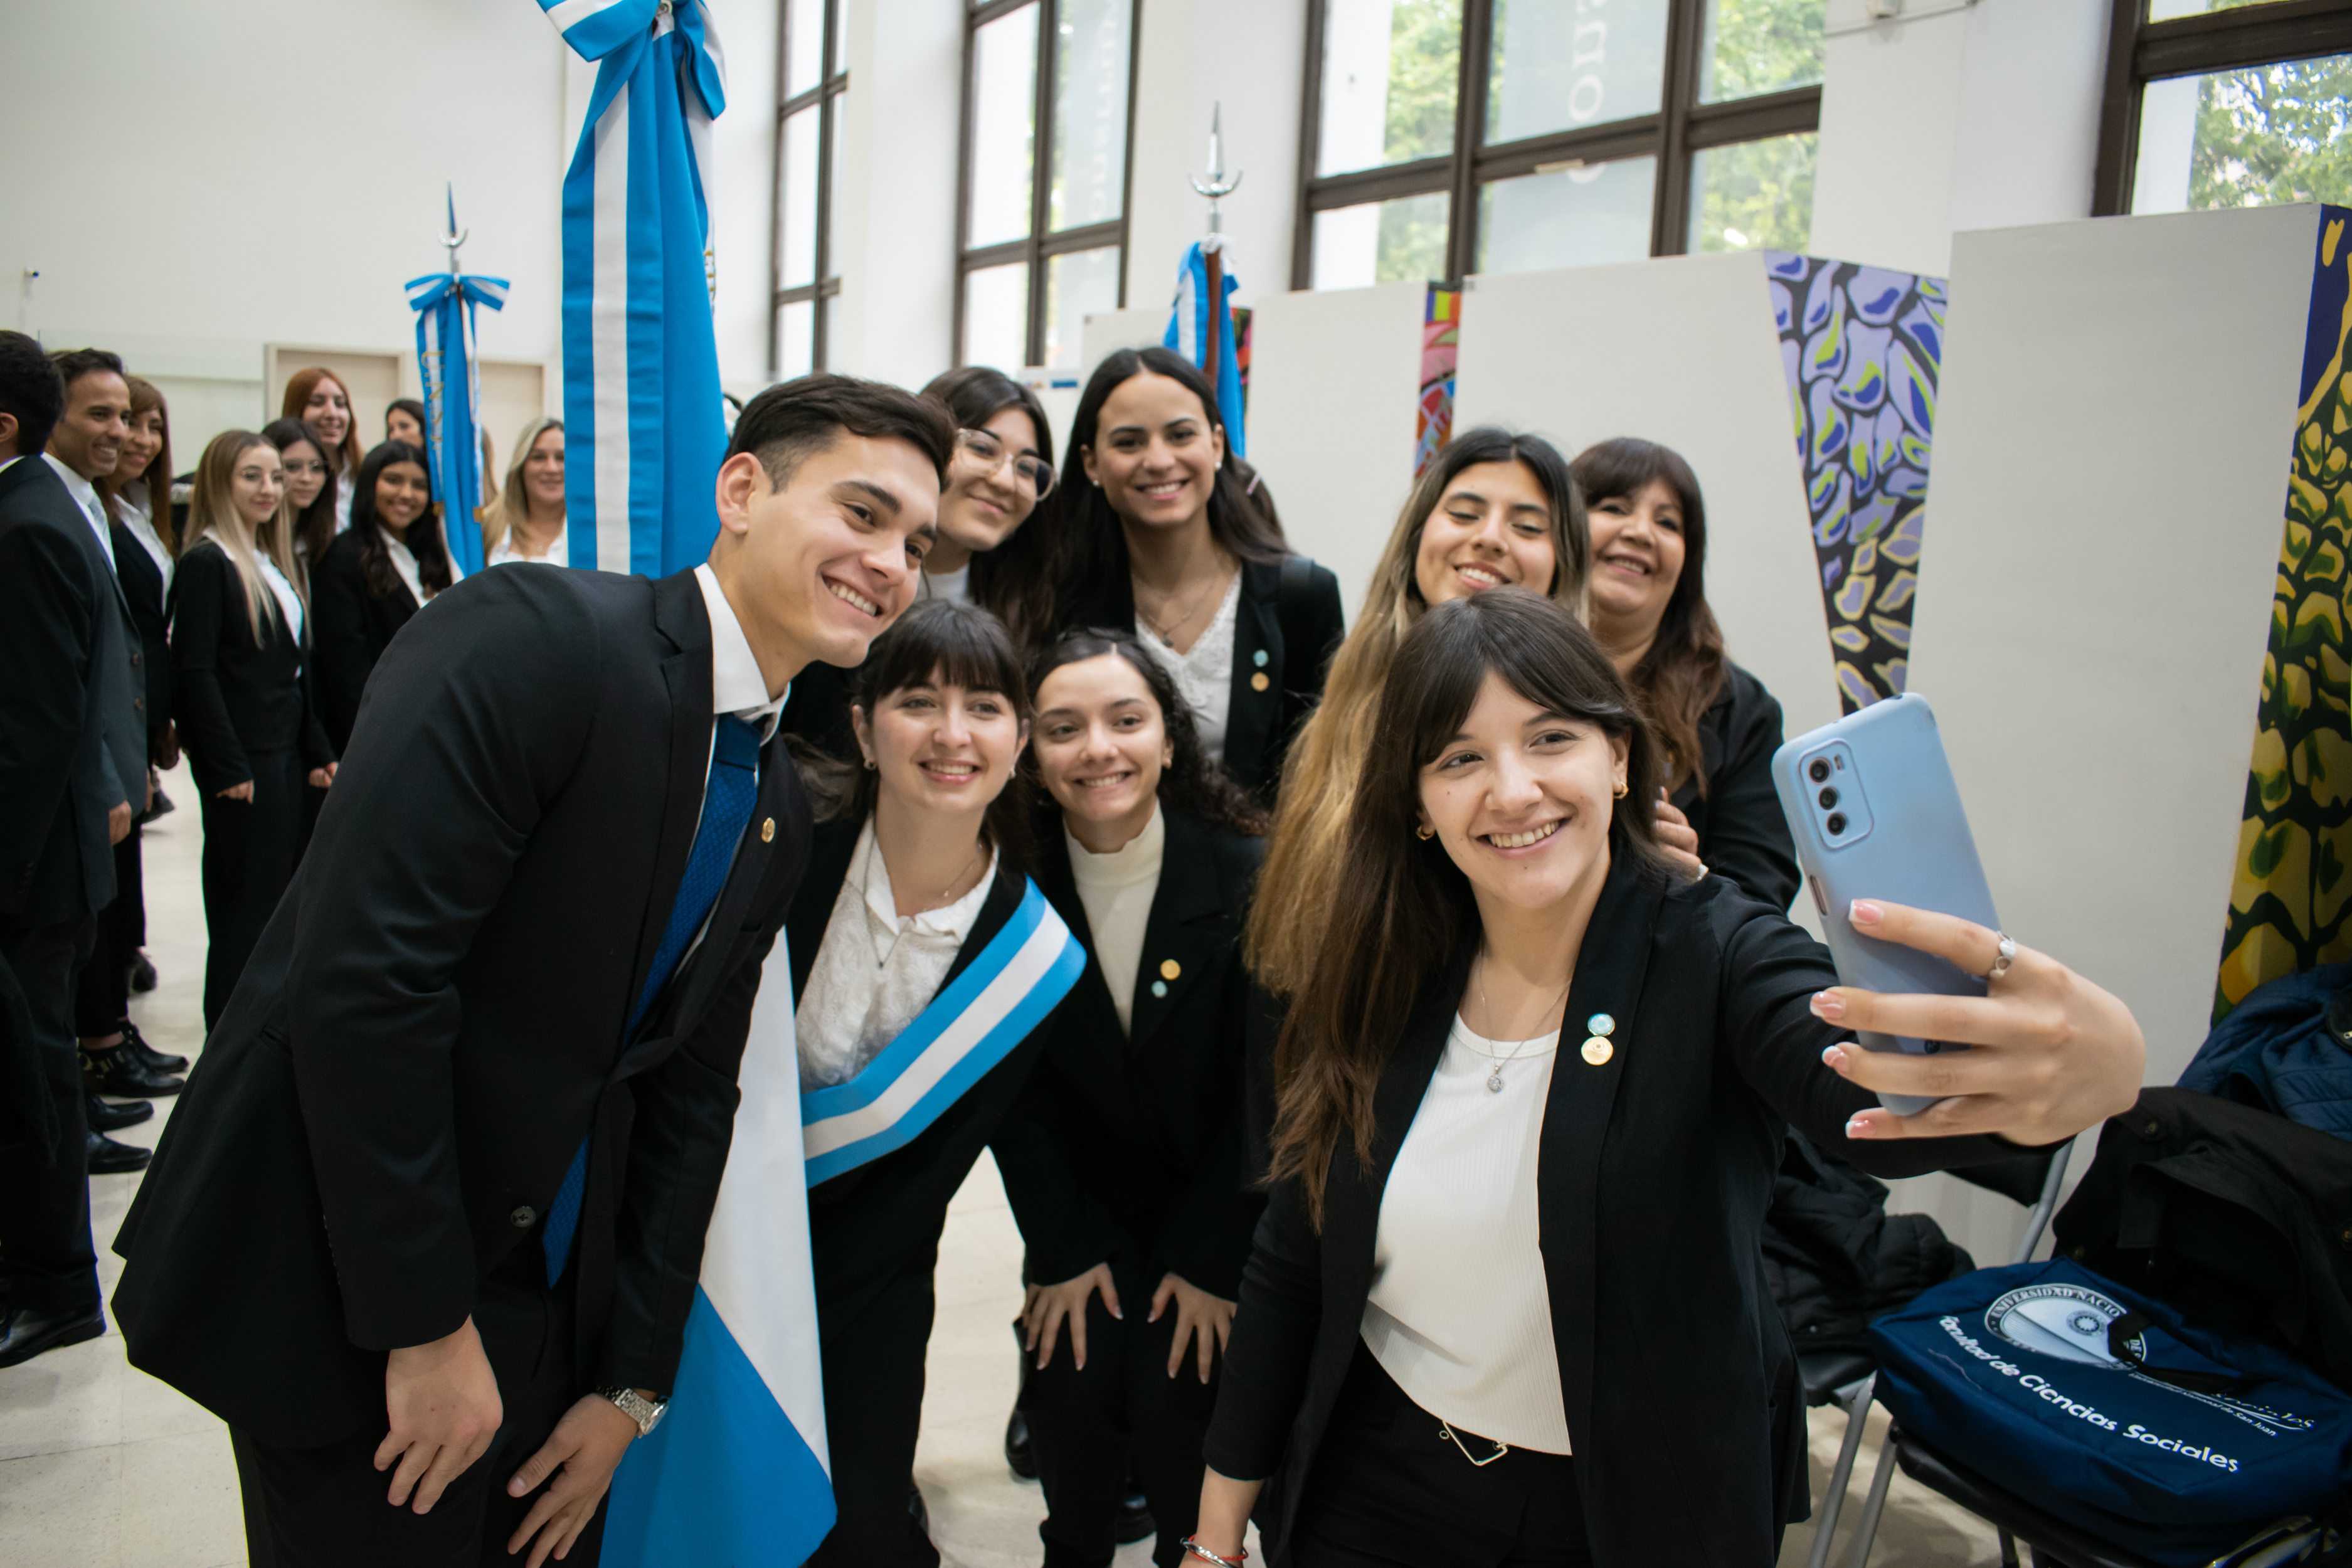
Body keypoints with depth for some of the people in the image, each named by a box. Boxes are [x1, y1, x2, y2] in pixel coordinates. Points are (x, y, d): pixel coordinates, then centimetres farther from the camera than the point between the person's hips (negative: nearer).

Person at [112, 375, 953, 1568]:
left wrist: (631, 1386, 7)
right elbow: (359, 977, -25)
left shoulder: (775, 811, 5)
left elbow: (687, 1096, 9)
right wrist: (426, 1325, -20)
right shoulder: (535, 639, -19)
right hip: (337, 1283, -7)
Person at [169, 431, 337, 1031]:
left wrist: (318, 752, 13)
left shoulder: (277, 562, 15)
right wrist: (228, 768, -19)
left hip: (286, 756, 8)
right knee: (246, 904, -2)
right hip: (242, 762, -8)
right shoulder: (206, 562, -10)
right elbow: (195, 672, -16)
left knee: (278, 898, 12)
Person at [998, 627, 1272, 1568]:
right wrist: (1062, 1251, -6)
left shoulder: (1249, 875, -16)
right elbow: (1015, 1086, -4)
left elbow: (1264, 1083, -11)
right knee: (1070, 1404, -10)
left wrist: (1212, 1261, -11)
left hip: (1214, 1204, -1)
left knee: (1175, 1405, -14)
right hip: (1078, 1214, 2)